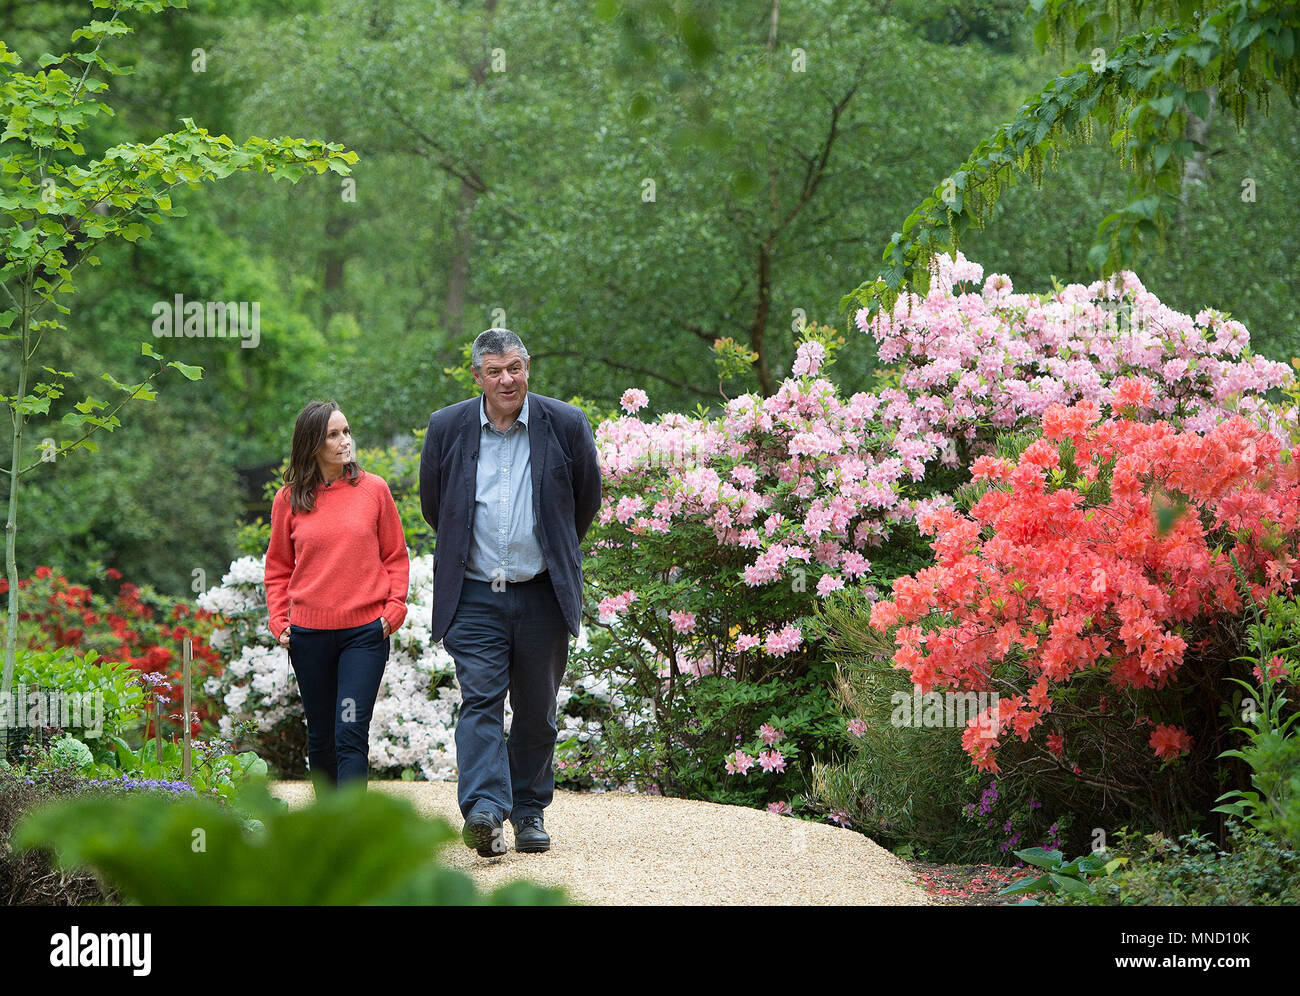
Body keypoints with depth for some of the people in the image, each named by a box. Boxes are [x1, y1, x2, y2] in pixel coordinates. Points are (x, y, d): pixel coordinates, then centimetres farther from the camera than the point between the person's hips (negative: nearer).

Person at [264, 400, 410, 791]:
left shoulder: (373, 489, 2)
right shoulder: (289, 499, 4)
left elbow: (396, 556, 8)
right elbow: (278, 568, 14)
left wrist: (394, 608, -3)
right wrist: (279, 621, 2)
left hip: (366, 631, -2)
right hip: (309, 633, 2)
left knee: (351, 732, -13)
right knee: (321, 735, 11)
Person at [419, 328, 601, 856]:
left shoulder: (566, 425, -2)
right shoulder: (447, 428, 0)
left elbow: (586, 502, 13)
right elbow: (432, 505, 16)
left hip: (542, 594, 1)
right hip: (474, 593, -1)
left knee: (536, 710, 8)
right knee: (480, 698, -14)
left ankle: (529, 811, 21)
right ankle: (484, 811, -25)